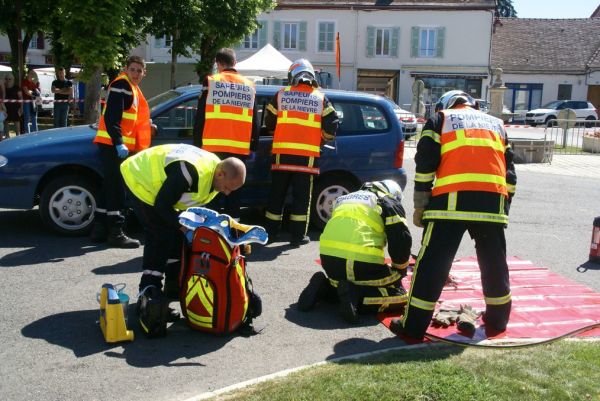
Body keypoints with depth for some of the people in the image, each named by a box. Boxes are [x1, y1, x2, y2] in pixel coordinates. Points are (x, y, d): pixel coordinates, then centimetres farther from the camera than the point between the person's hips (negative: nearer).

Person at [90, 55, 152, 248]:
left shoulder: (133, 89, 20)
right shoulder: (121, 85, -11)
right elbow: (111, 117, -20)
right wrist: (119, 143, -27)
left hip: (120, 145, 10)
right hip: (113, 145, -10)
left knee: (110, 187, 12)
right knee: (116, 188, -8)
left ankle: (100, 229, 19)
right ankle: (116, 232, -5)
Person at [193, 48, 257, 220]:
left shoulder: (211, 82, 0)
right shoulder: (249, 85, 10)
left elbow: (200, 116, 0)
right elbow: (254, 121, 12)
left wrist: (197, 142, 6)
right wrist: (253, 145, 17)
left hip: (213, 147, -2)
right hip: (240, 148, 2)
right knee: (234, 188, 8)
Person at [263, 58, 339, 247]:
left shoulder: (281, 95, 6)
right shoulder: (320, 99, 5)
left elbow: (269, 123, 10)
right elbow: (331, 127, 1)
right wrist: (320, 138, 19)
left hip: (282, 153, 1)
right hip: (307, 155, -1)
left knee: (277, 194, 10)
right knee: (301, 196, 5)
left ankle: (270, 233, 17)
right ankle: (298, 236, 7)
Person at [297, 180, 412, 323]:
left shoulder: (345, 199, 30)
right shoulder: (390, 204, 13)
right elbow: (402, 241, 4)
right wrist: (399, 272, 21)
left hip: (329, 259, 6)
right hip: (362, 262, -6)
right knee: (399, 295, 11)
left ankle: (323, 287, 6)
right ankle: (356, 296, -13)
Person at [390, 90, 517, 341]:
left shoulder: (440, 119, 18)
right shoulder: (496, 123, 30)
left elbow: (425, 163, 6)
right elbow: (510, 171, 23)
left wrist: (420, 207, 8)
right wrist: (504, 207, 26)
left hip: (452, 200, -3)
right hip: (493, 200, 4)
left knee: (433, 261, 0)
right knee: (494, 261, 19)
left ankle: (413, 326, 2)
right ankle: (497, 319, 32)